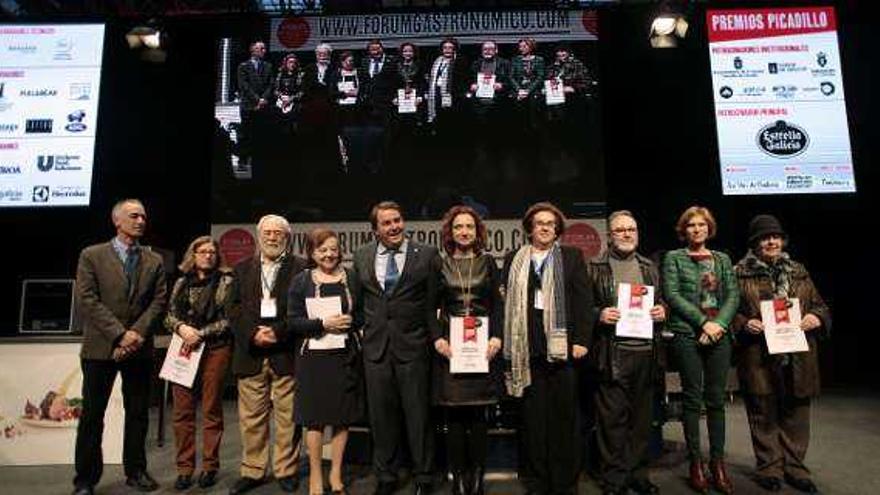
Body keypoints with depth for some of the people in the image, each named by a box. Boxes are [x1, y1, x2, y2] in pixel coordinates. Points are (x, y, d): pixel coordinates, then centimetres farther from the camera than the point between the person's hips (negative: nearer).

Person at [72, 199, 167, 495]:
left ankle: (136, 471, 21)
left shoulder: (154, 261, 10)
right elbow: (87, 301, -7)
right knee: (92, 415, 4)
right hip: (101, 347, -2)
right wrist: (120, 334, -15)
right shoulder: (92, 256, 2)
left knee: (138, 413, 9)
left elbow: (159, 302, 3)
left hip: (140, 348, 3)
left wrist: (137, 334, -11)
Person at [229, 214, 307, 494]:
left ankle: (286, 470, 18)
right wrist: (254, 334, -8)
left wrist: (278, 332, -14)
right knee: (251, 416, 9)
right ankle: (253, 471, 23)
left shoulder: (300, 268, 2)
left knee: (287, 416, 4)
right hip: (250, 352, 3)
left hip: (286, 353, -2)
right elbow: (236, 309, 7)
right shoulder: (243, 268, 13)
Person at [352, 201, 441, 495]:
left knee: (417, 415, 7)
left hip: (413, 347, -3)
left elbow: (434, 303, -2)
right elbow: (358, 302, 14)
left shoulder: (427, 255, -2)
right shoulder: (361, 258, 8)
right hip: (375, 348, 3)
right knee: (381, 416, 13)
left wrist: (436, 338, -6)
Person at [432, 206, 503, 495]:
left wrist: (496, 337, -7)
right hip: (450, 346, 0)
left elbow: (498, 304, 6)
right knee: (454, 417, 1)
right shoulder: (440, 265, 7)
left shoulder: (488, 262, 9)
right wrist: (438, 339, -8)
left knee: (479, 416, 2)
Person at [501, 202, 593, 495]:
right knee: (533, 415, 6)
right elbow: (505, 301, 10)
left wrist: (581, 340, -6)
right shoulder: (513, 260, 13)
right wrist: (502, 341, 2)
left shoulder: (572, 257, 9)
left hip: (562, 344, -1)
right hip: (526, 347, 1)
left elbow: (584, 300, 3)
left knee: (563, 414, 5)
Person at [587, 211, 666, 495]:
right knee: (612, 417, 0)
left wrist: (662, 311, 2)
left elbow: (661, 302, 24)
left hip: (646, 351, 4)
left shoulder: (649, 268, 16)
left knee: (642, 415, 10)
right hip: (612, 353, -4)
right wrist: (599, 314, -17)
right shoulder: (595, 268, 2)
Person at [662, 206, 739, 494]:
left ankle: (718, 463, 13)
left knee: (716, 400, 5)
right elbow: (672, 295, -6)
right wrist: (703, 322, -12)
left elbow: (733, 296, 7)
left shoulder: (722, 259, 14)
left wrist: (719, 324, -9)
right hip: (687, 335, -3)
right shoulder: (674, 258, 4)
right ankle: (696, 463, 10)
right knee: (692, 399, 1)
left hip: (719, 335, 3)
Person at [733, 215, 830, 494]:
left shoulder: (799, 272, 15)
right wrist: (744, 324, -15)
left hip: (798, 358, 4)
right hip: (759, 358, -3)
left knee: (795, 414, 9)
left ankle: (794, 467, 23)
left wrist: (817, 317, -3)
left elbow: (820, 305, 18)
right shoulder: (740, 273, 2)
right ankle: (769, 468, 17)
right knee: (764, 416, 4)